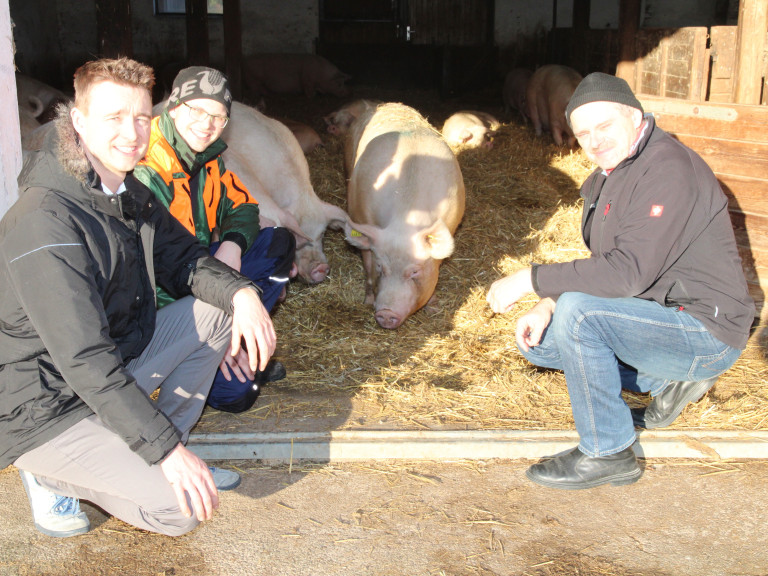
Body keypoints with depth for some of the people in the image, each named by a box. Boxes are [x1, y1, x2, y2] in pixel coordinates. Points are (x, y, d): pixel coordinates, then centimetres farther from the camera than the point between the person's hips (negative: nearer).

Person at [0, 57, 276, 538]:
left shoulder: (129, 193, 1)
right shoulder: (45, 226, -29)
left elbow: (183, 259, 11)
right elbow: (86, 360, -31)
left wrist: (242, 292, -12)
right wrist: (168, 451, -30)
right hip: (45, 410, -9)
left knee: (218, 308, 2)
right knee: (181, 507, -20)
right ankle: (53, 477, 4)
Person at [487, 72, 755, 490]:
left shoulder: (668, 170, -22)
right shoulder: (611, 175, 9)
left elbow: (627, 271, -31)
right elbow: (603, 265, 12)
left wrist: (531, 279, -26)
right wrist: (548, 304, -5)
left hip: (704, 332, -10)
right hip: (657, 316, 10)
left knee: (578, 312, -30)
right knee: (537, 341, 8)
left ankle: (607, 454, -14)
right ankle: (669, 380, 10)